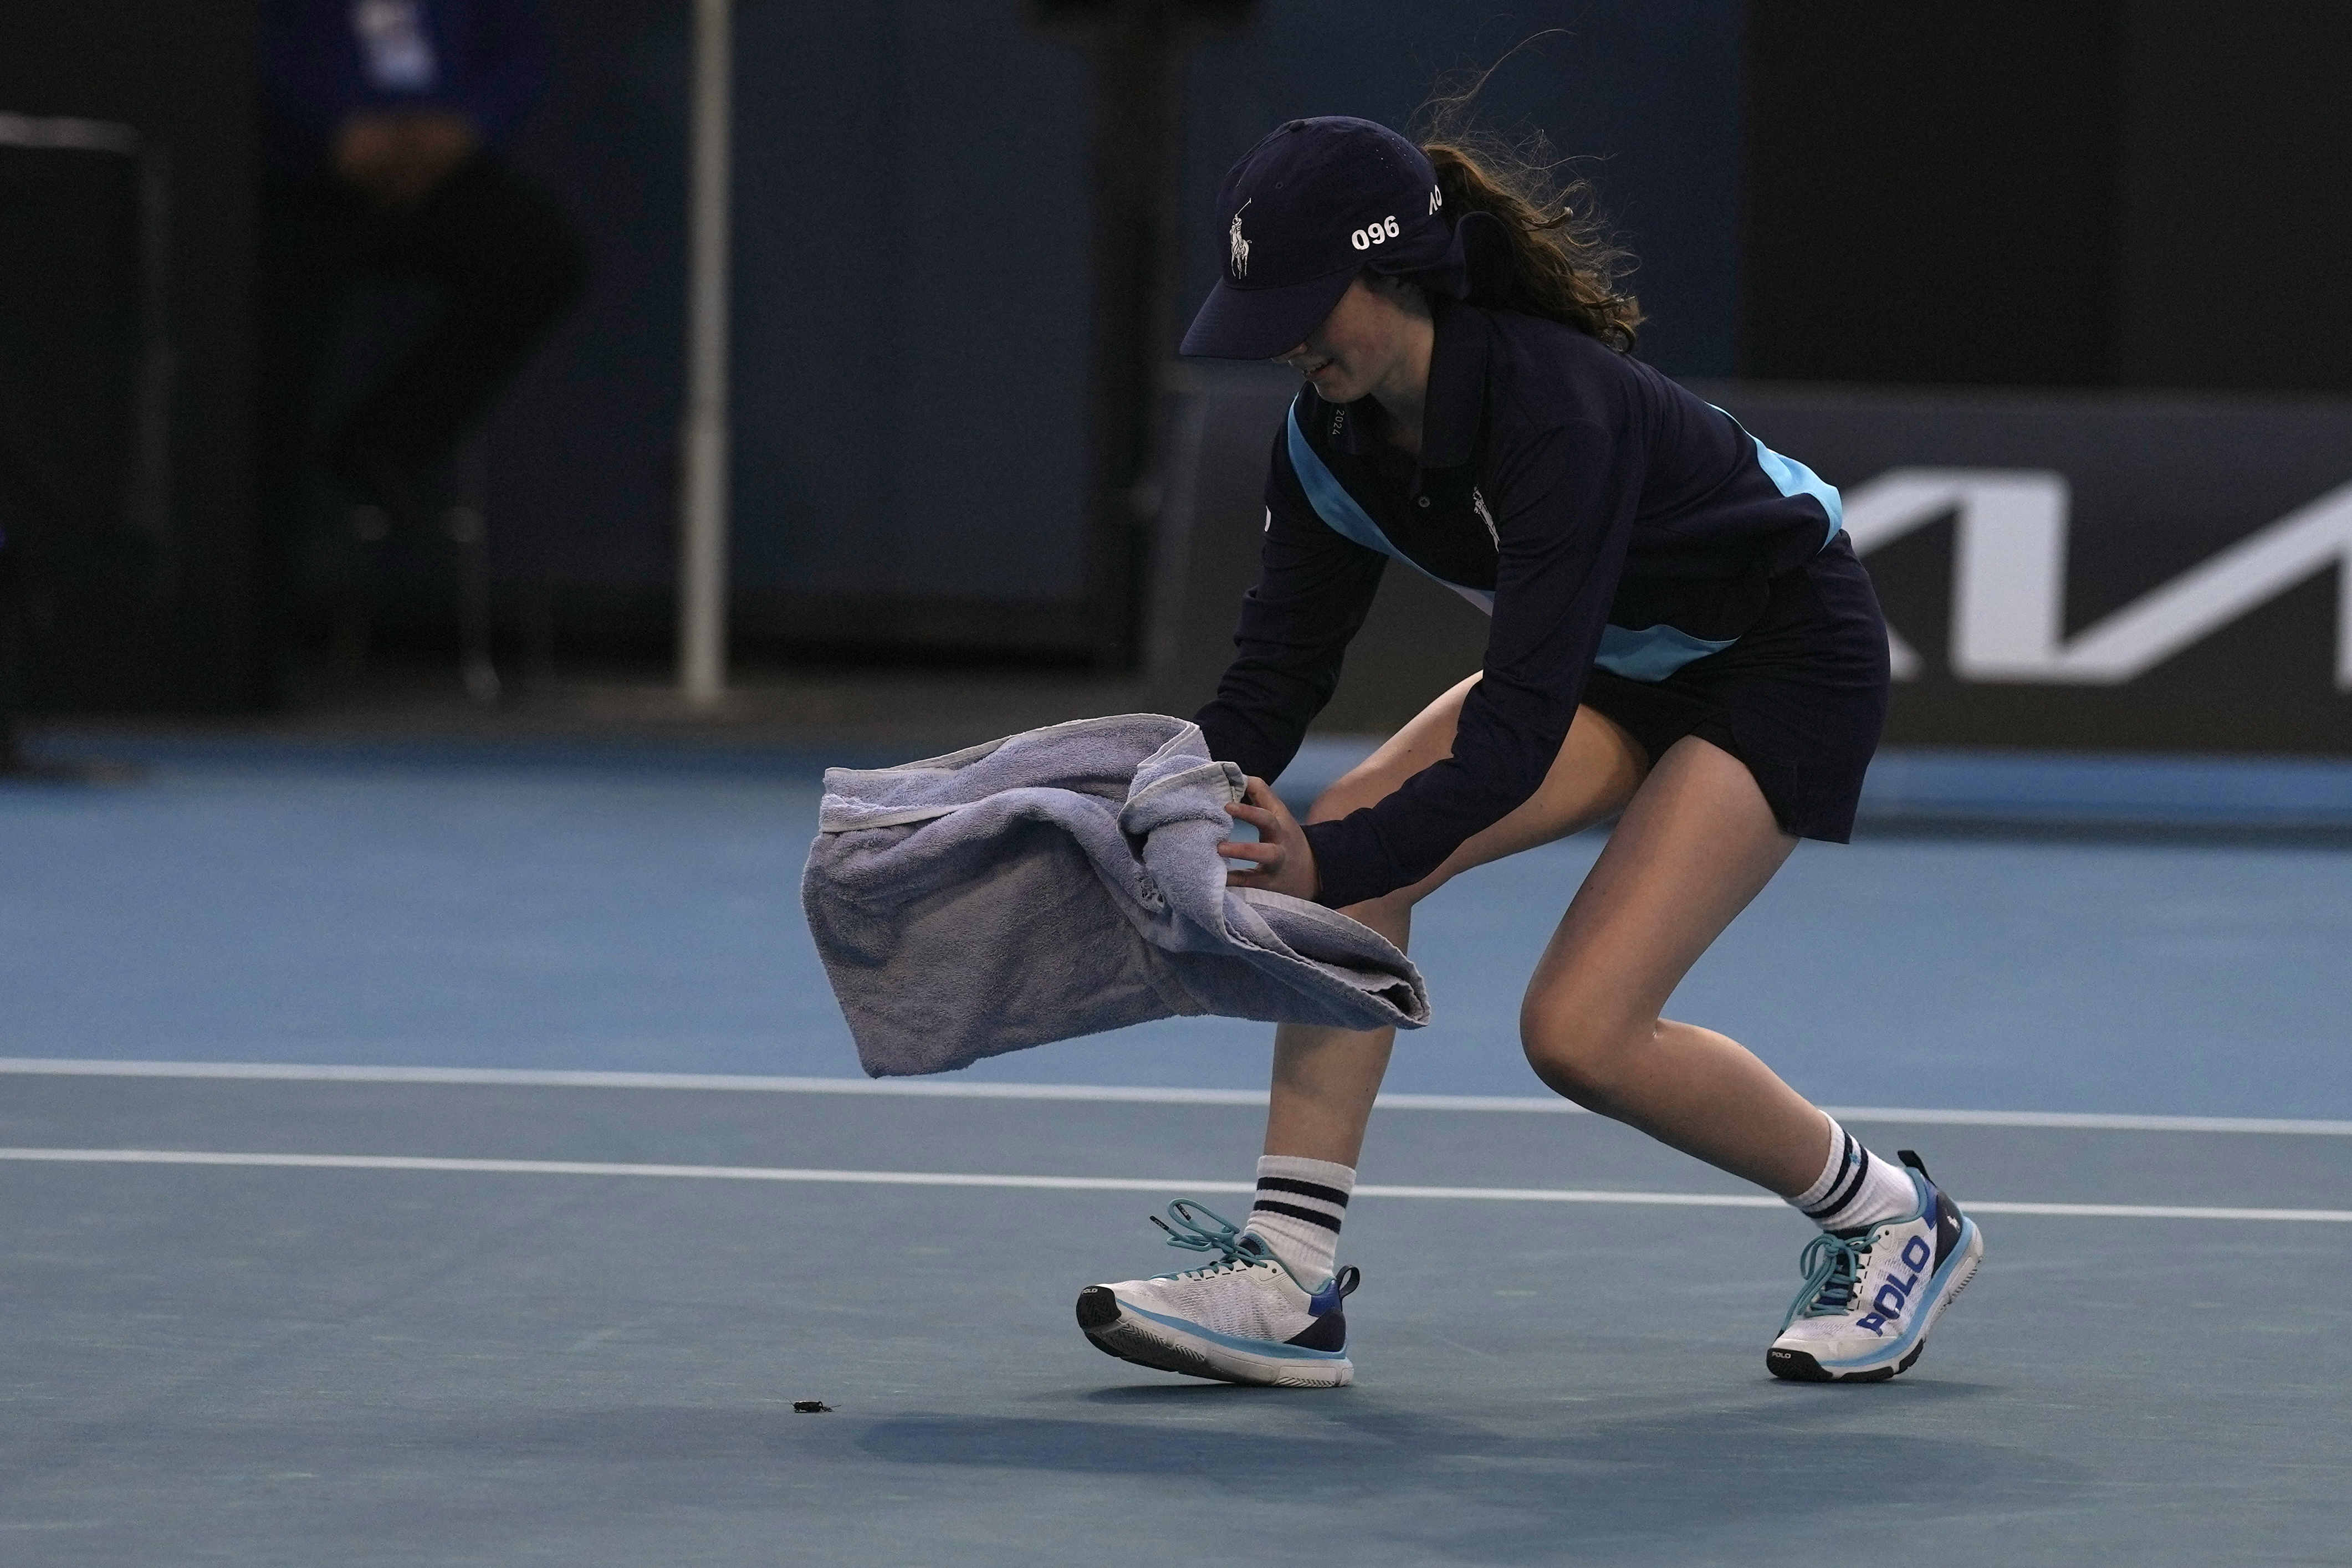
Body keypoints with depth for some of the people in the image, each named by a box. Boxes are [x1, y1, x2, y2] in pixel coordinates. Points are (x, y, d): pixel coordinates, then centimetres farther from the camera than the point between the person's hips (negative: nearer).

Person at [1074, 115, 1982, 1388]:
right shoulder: (1336, 433, -13)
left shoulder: (1557, 414, -36)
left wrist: (1331, 863, -50)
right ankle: (1289, 1286, -14)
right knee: (1354, 839, -14)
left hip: (1792, 662, -8)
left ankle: (1890, 1219, 7)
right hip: (1618, 662, 8)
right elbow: (1278, 665, -10)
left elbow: (1516, 737, -40)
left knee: (1581, 1029, -19)